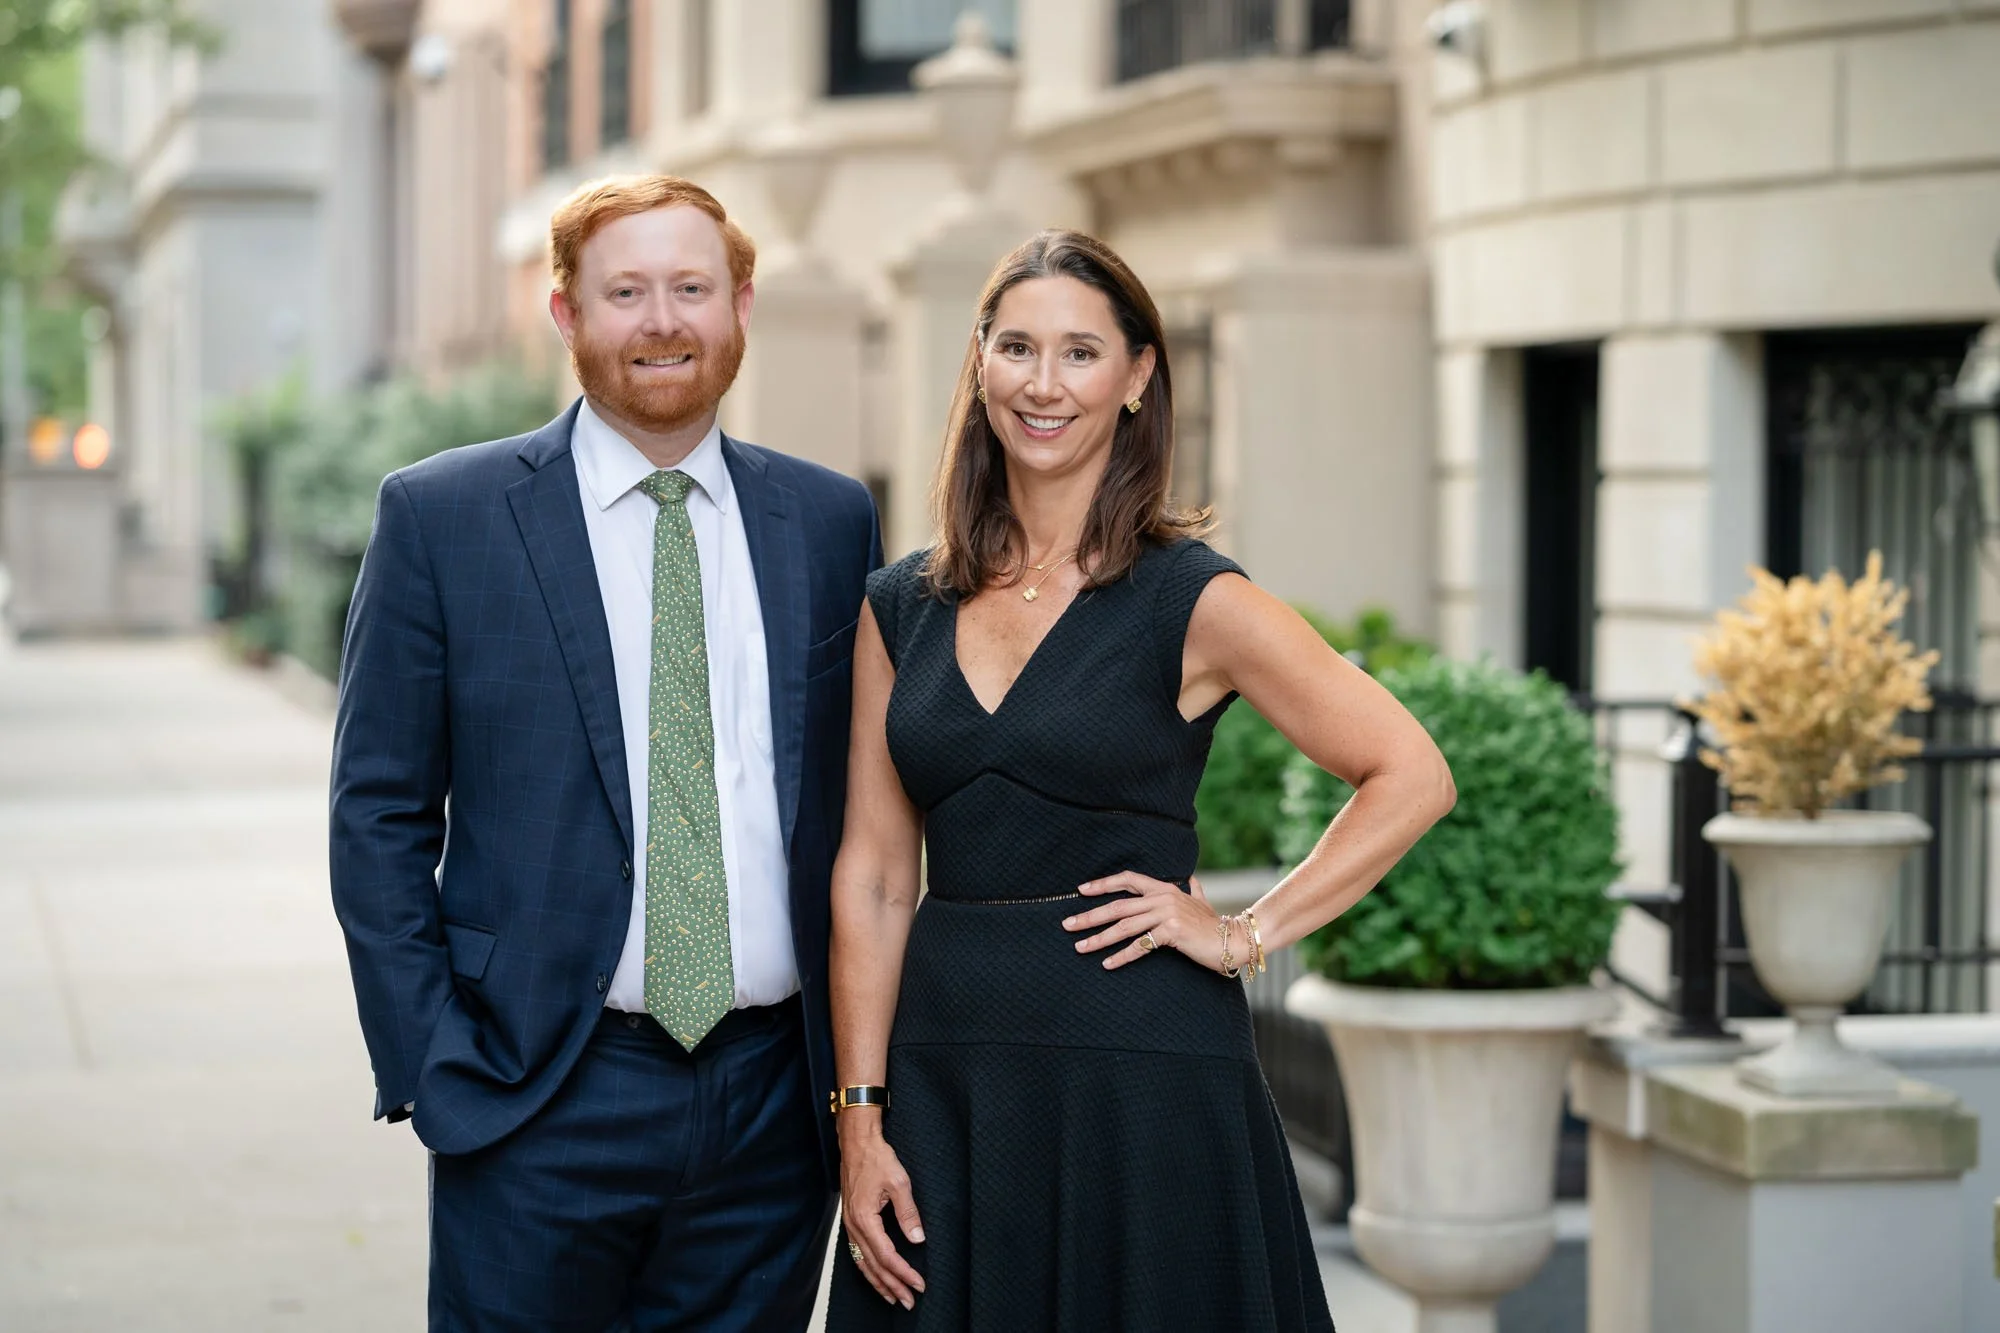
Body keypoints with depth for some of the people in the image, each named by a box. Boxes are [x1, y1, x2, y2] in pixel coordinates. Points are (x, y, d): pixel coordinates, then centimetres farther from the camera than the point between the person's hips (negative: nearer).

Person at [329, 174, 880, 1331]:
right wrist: (427, 1070, -7)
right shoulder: (441, 517, -1)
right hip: (543, 1104, -3)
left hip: (776, 1095, 3)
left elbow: (861, 791, 12)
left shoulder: (832, 521, 8)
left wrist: (859, 1059, 6)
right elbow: (380, 815, 0)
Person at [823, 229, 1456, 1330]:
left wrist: (1246, 935, -7)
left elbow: (1411, 775, -3)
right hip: (943, 1072, 4)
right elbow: (871, 877, 5)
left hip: (1137, 1077, -3)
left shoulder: (1193, 600, -4)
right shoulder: (902, 608, 7)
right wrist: (861, 1118, 0)